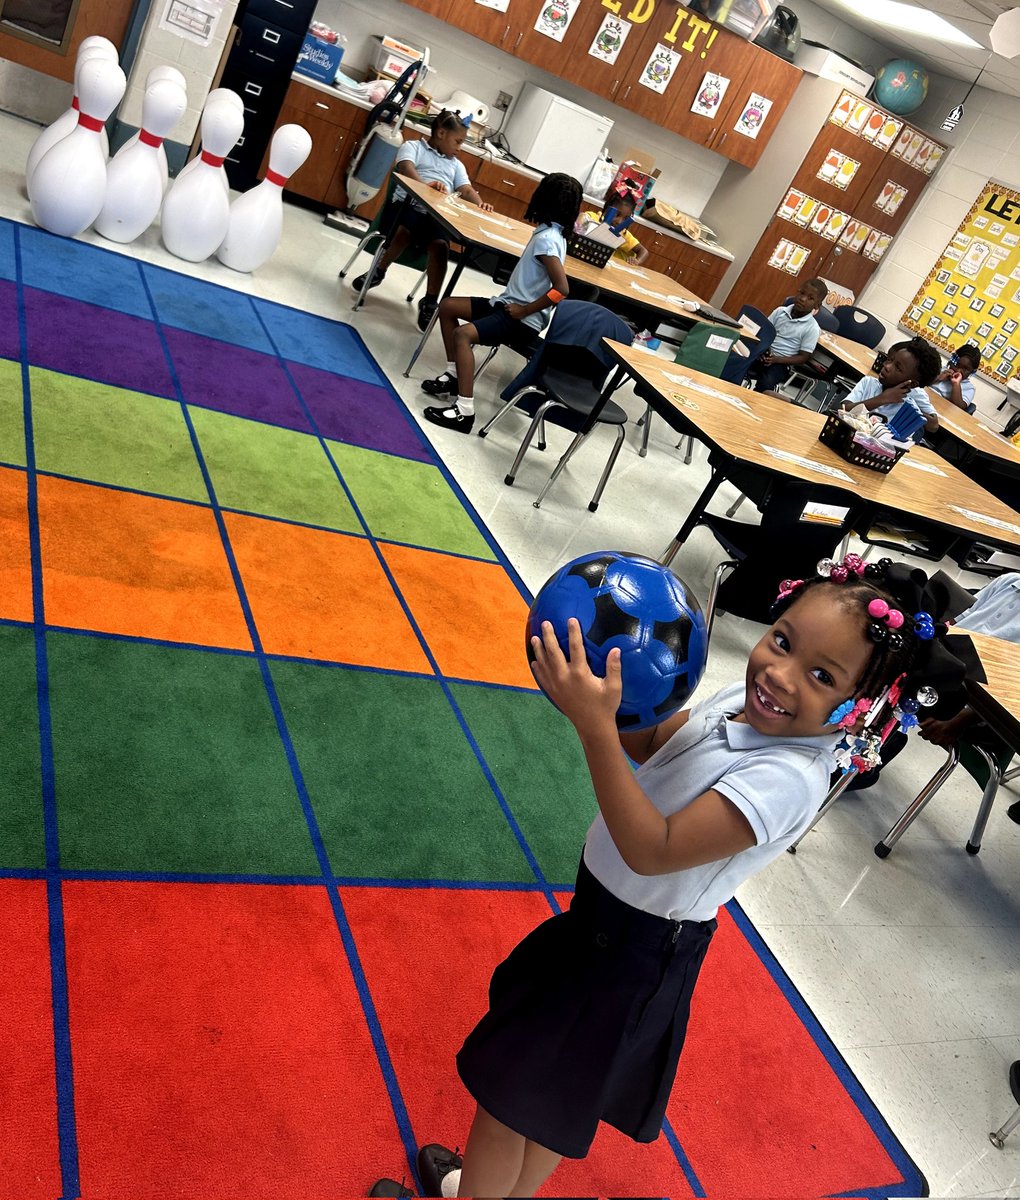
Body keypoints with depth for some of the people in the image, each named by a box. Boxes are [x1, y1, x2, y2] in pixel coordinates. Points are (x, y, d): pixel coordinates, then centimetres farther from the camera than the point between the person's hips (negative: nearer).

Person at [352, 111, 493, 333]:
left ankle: (430, 301, -22)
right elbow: (405, 168, -9)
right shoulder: (413, 146, 13)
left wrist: (480, 204, -12)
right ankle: (378, 272, -10)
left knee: (441, 246, -29)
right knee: (405, 231, -36)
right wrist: (425, 185, -31)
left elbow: (467, 191, 13)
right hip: (409, 204, -3)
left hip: (437, 215, 3)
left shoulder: (456, 165, 29)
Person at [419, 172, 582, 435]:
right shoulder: (554, 233, 8)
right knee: (448, 306, 11)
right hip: (510, 302, 10)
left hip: (524, 320, -10)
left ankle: (465, 411, -32)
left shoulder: (546, 239, -19)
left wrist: (525, 310, -20)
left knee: (462, 334, -30)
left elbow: (561, 289, -28)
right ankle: (454, 375, 14)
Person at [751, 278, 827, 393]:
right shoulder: (780, 311, 4)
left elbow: (803, 357, -4)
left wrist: (776, 359, -16)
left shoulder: (812, 328, -5)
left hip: (781, 363, -3)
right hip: (763, 354, 3)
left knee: (766, 383, -33)